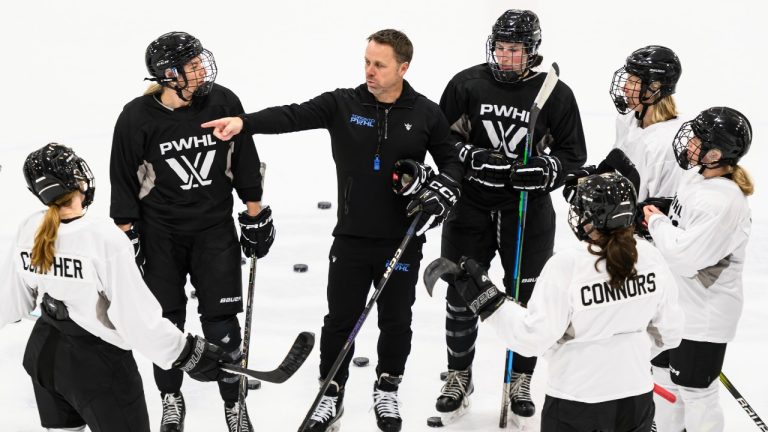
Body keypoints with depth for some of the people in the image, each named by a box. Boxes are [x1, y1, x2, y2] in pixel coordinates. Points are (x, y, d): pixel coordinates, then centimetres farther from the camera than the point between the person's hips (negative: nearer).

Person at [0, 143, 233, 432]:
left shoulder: (29, 230, -8)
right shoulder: (104, 238, -27)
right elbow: (137, 315, -25)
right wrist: (188, 354, -16)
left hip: (44, 353, 7)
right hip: (96, 364, -6)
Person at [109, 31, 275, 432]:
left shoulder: (224, 102, -10)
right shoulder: (138, 117, -15)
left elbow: (245, 164, 1)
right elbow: (123, 181, -6)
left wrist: (256, 217, 4)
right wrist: (127, 236, -4)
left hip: (215, 229, 1)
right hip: (160, 235, -1)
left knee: (221, 320, 2)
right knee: (166, 321, 11)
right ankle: (171, 399, 31)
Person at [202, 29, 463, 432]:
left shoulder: (426, 114, -3)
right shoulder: (342, 104, -5)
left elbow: (452, 160, 8)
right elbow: (293, 115, -18)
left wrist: (441, 192, -12)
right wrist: (244, 122, -34)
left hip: (402, 241, 0)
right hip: (351, 237, 0)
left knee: (395, 321, 12)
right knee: (340, 320, 7)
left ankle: (387, 391, 34)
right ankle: (331, 395, 25)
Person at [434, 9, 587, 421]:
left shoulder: (555, 94, -6)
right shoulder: (467, 83, -5)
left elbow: (573, 153, 0)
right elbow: (442, 137, 2)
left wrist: (544, 170, -18)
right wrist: (471, 157, -16)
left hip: (528, 207, -1)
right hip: (470, 203, 1)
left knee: (525, 297, 7)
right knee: (461, 294, 7)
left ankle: (520, 382, 25)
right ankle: (459, 377, 26)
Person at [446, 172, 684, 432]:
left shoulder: (565, 266, -21)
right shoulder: (651, 257, -6)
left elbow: (533, 337, -19)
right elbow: (669, 332, 4)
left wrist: (488, 301, -12)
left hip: (577, 406, -4)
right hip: (638, 400, 4)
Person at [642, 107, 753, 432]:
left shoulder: (724, 203, -29)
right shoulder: (696, 175, 1)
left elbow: (685, 257, -28)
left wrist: (657, 222, -16)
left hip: (704, 315, -9)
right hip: (678, 301, 9)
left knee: (694, 392, 3)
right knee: (666, 376, 23)